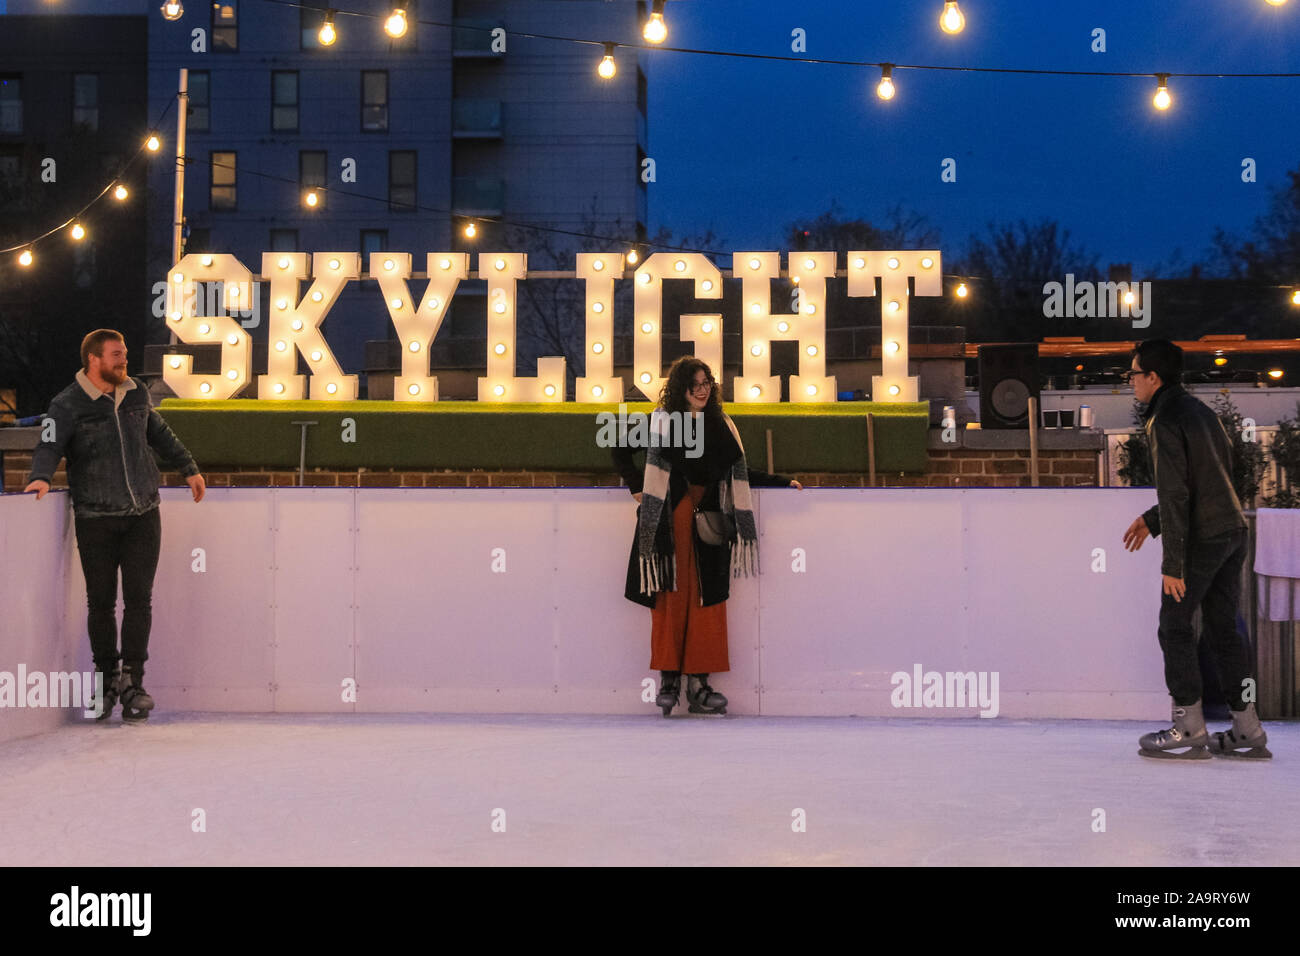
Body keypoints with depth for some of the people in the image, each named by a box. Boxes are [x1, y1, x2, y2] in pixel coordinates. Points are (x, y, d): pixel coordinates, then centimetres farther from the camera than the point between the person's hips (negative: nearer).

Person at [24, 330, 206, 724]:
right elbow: (50, 445, -17)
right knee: (101, 602, 2)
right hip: (96, 519, -3)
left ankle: (133, 681, 3)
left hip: (143, 515, 3)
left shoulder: (136, 393, 9)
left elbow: (160, 434, 24)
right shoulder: (68, 405, -5)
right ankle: (107, 679, 16)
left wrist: (188, 468, 30)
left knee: (139, 598, -2)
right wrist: (41, 477, -36)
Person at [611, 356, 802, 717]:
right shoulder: (661, 422, 4)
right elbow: (620, 450, 10)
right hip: (671, 521, -3)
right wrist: (637, 488, 1)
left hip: (709, 521, 3)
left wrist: (783, 482, 17)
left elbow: (739, 473, 21)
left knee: (707, 600, -1)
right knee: (671, 597, -4)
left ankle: (699, 683, 2)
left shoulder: (721, 426, 14)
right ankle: (669, 679, 0)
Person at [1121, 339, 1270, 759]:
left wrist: (1172, 563, -18)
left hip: (1200, 537, -9)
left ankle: (1189, 731, 2)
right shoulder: (1200, 411, 15)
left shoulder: (1165, 421, -13)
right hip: (1232, 531, 9)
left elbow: (1174, 494, -19)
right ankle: (1247, 731, 13)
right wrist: (1151, 520, 23)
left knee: (1175, 627, 0)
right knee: (1223, 627, 12)